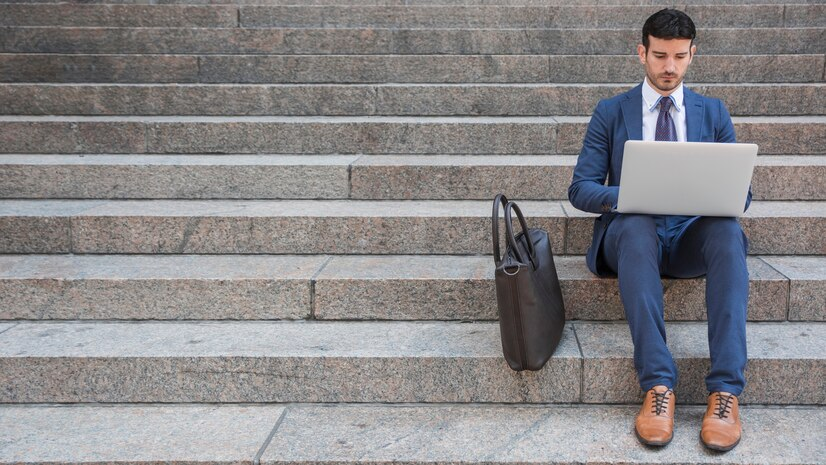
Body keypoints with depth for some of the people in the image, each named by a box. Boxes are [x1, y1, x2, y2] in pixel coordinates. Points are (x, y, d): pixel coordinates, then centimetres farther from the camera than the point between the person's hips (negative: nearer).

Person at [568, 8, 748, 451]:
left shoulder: (714, 113, 15)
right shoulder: (610, 113, 9)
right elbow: (580, 189, 3)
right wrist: (624, 196, -19)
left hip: (693, 235, 2)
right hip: (634, 232, -1)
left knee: (727, 230, -34)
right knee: (636, 225, -38)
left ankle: (725, 390, -37)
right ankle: (658, 386, -39)